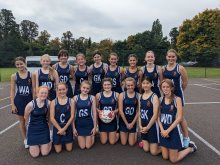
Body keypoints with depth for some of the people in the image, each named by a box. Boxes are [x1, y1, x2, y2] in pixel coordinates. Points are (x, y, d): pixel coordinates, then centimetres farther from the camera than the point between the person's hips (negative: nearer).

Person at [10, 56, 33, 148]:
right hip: (19, 101, 1)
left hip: (29, 100, 0)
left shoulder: (31, 75, -4)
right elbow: (12, 91, -1)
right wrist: (13, 104, -5)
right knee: (22, 121, 12)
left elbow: (33, 89, 1)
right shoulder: (14, 76, -2)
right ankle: (25, 140, 26)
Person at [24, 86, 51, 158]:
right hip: (33, 129, -1)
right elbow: (26, 117, -3)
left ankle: (48, 142, 33)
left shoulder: (48, 103, -14)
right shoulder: (31, 104, -21)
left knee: (45, 153, 2)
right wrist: (30, 126, 11)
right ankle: (32, 145, 34)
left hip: (44, 129, 2)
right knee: (35, 154, 2)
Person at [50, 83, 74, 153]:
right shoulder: (54, 102, -8)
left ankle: (65, 142, 39)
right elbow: (52, 118, -10)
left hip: (68, 127, 1)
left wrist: (64, 128, -13)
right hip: (57, 127, 0)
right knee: (58, 150, 7)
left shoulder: (71, 101, -7)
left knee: (69, 149, 8)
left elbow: (72, 116, -9)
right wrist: (60, 129, -12)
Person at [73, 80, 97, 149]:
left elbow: (94, 112, -3)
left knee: (88, 146, 7)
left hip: (89, 123, 0)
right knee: (82, 146, 7)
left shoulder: (92, 98, -5)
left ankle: (92, 135, 36)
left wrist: (95, 126, -4)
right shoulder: (75, 98, -6)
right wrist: (73, 127, -3)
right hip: (79, 123, 0)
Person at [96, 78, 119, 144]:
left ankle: (117, 133, 37)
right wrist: (99, 111, -17)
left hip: (112, 119, -1)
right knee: (103, 142, 9)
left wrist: (114, 112, -18)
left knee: (112, 142, 6)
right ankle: (104, 134, 41)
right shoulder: (98, 95, -4)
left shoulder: (116, 94, -6)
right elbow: (96, 107, 2)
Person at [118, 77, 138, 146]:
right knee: (123, 143, 6)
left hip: (133, 121, 1)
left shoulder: (138, 95, -6)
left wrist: (132, 123, -8)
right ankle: (121, 134, 36)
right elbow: (120, 110, -10)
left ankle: (135, 134, 36)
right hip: (123, 121, 0)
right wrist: (126, 123, -9)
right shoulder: (122, 95, -9)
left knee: (131, 143, 7)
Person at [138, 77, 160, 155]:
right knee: (146, 149, 10)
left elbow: (155, 114, -16)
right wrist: (140, 125, -3)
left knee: (154, 152, 2)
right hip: (143, 126, 5)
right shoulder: (140, 97, 5)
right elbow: (139, 112, 7)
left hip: (152, 125, -5)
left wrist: (148, 127, -13)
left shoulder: (154, 97, -13)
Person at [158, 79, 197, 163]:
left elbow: (179, 118, -16)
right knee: (165, 157, 12)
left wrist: (168, 130, -16)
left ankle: (191, 147, 28)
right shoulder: (161, 99, 0)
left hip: (173, 130, -4)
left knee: (173, 160, 6)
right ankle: (178, 146, 37)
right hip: (163, 131, 4)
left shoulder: (177, 99, -12)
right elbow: (158, 116, 2)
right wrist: (162, 129, -12)